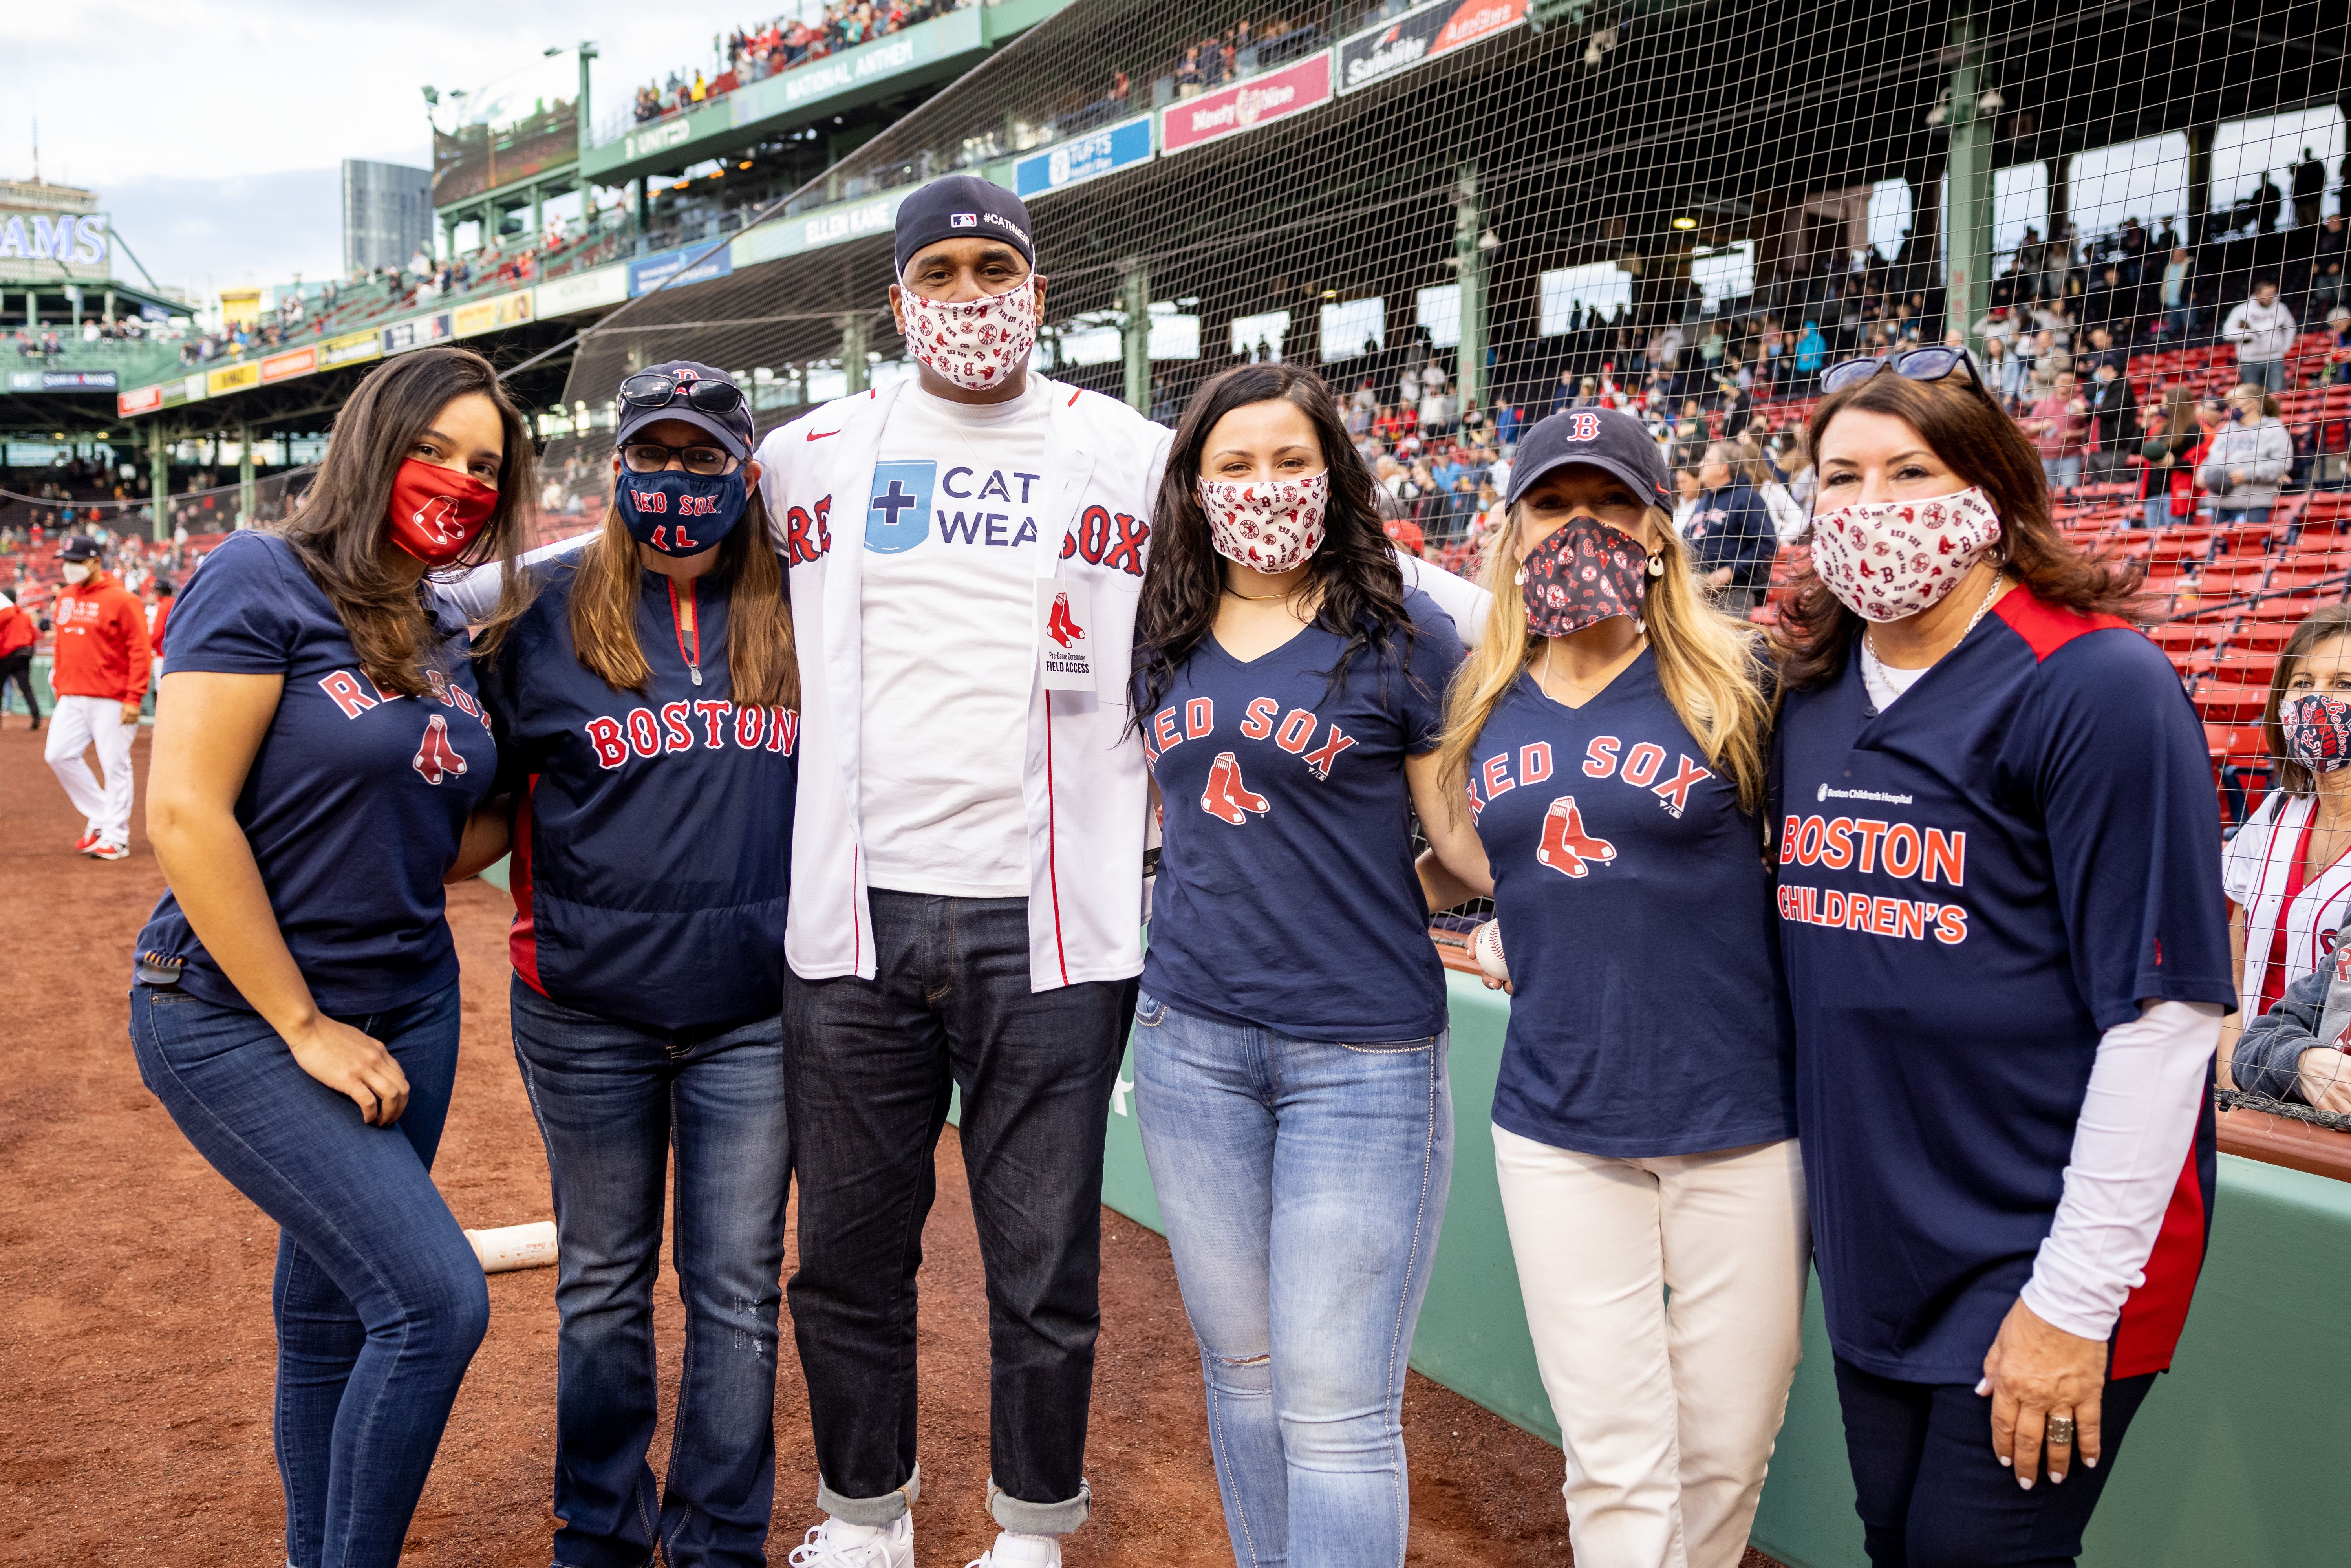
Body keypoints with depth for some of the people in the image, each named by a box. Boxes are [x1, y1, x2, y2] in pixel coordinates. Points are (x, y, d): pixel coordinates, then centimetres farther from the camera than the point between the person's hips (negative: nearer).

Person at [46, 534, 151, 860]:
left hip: (111, 700, -7)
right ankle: (99, 816, 17)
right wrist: (59, 687, 16)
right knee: (58, 754, 1)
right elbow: (61, 646, 21)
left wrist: (133, 699, -16)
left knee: (115, 765, -3)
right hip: (72, 698, 7)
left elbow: (139, 652, -12)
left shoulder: (121, 600, -10)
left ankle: (116, 839, 5)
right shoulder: (64, 598, 12)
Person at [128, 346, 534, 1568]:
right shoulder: (263, 582, -12)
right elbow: (183, 814, -17)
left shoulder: (449, 644, 9)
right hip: (236, 1014, -7)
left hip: (406, 1009, 7)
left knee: (332, 1310, 15)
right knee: (436, 1296, -13)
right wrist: (303, 1024, -16)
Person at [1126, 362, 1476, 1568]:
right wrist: (1225, 901, 8)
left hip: (1360, 1053, -5)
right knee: (1240, 1369, 17)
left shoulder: (1398, 632, -6)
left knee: (1335, 1411, -2)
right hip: (1192, 1042, 5)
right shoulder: (1164, 640, 8)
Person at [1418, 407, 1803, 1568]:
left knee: (1725, 1451, 10)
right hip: (1557, 1127, 2)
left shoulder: (1733, 681, -4)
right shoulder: (1484, 703, 7)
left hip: (1741, 1118, -2)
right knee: (1613, 1463, 5)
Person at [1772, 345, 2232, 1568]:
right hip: (1870, 1252, 6)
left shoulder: (2098, 685, -14)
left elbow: (2163, 1009, -17)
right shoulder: (1812, 696, 6)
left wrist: (2075, 1296, -17)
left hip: (2042, 1252, -6)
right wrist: (1816, 1197, 14)